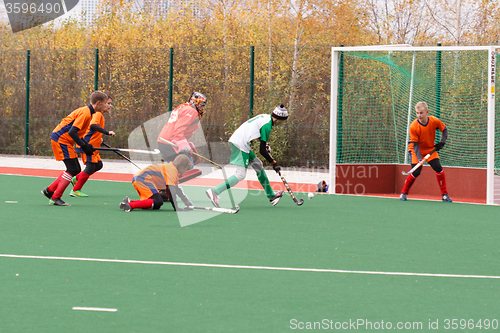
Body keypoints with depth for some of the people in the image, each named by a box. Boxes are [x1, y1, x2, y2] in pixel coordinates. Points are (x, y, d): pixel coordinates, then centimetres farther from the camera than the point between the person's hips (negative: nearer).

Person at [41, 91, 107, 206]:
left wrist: (86, 144, 8)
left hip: (63, 139, 10)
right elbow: (72, 132, -25)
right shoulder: (85, 113, -19)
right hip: (61, 139, -10)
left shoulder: (86, 112, 13)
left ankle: (49, 190, 16)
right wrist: (84, 146, -20)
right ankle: (55, 198, -10)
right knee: (73, 169, -12)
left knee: (76, 170, 10)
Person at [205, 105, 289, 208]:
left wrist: (266, 145, 26)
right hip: (241, 144, -11)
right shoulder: (267, 125, -14)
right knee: (240, 175, -14)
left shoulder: (265, 117, 15)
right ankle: (214, 192, -18)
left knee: (258, 165, 19)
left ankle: (271, 196, 28)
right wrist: (274, 163, -6)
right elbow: (262, 151, -15)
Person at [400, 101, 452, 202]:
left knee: (438, 168, -12)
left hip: (430, 148, 3)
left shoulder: (434, 121, -17)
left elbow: (444, 129, 3)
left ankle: (444, 195, -1)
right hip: (417, 149, -3)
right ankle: (403, 193, 5)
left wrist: (442, 142, -9)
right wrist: (419, 158, -30)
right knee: (416, 172, -15)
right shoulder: (413, 126, -25)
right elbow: (415, 144, -20)